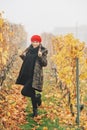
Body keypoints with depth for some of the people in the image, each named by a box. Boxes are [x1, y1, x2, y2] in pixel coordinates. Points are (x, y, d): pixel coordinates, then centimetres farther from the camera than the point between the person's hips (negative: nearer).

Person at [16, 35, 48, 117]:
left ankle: (37, 97, 12)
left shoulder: (43, 51, -6)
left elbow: (45, 64, -11)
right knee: (31, 92, 14)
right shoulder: (29, 50, 11)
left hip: (35, 75, -7)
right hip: (27, 74, 7)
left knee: (24, 91, -15)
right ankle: (35, 111, 28)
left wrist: (40, 56, -26)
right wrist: (23, 56, 3)